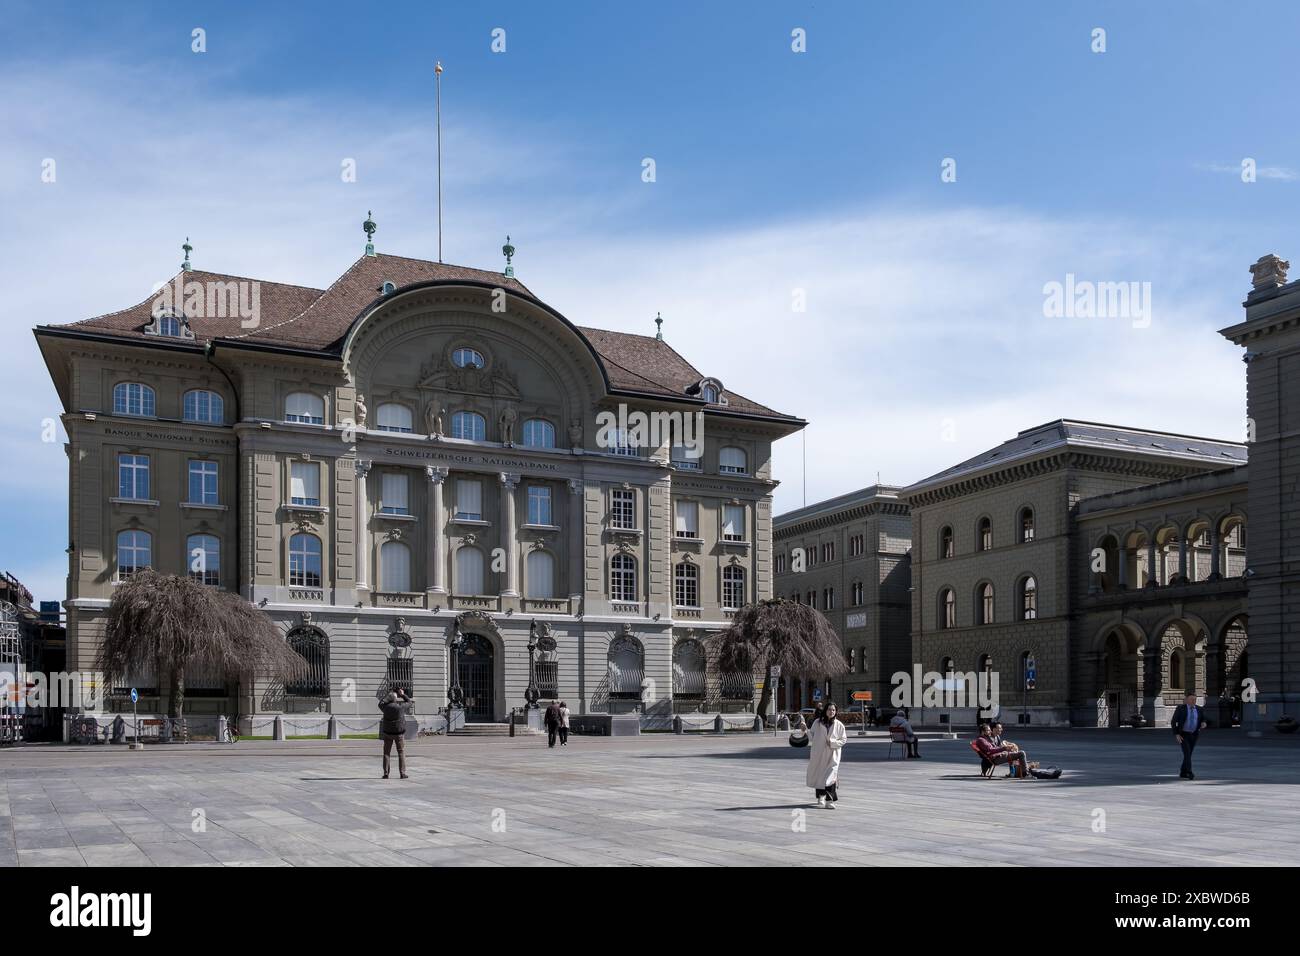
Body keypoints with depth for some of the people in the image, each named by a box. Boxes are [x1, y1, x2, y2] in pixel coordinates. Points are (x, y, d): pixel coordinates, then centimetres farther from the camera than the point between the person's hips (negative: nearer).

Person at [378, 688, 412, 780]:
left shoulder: (386, 707, -9)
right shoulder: (400, 706, -14)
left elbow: (381, 703, 16)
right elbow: (408, 702, 6)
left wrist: (389, 695, 24)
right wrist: (403, 695, 17)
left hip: (387, 732, 2)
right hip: (399, 732, -2)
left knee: (386, 753, 9)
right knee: (401, 753, 3)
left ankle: (386, 774, 7)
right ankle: (403, 774, -2)